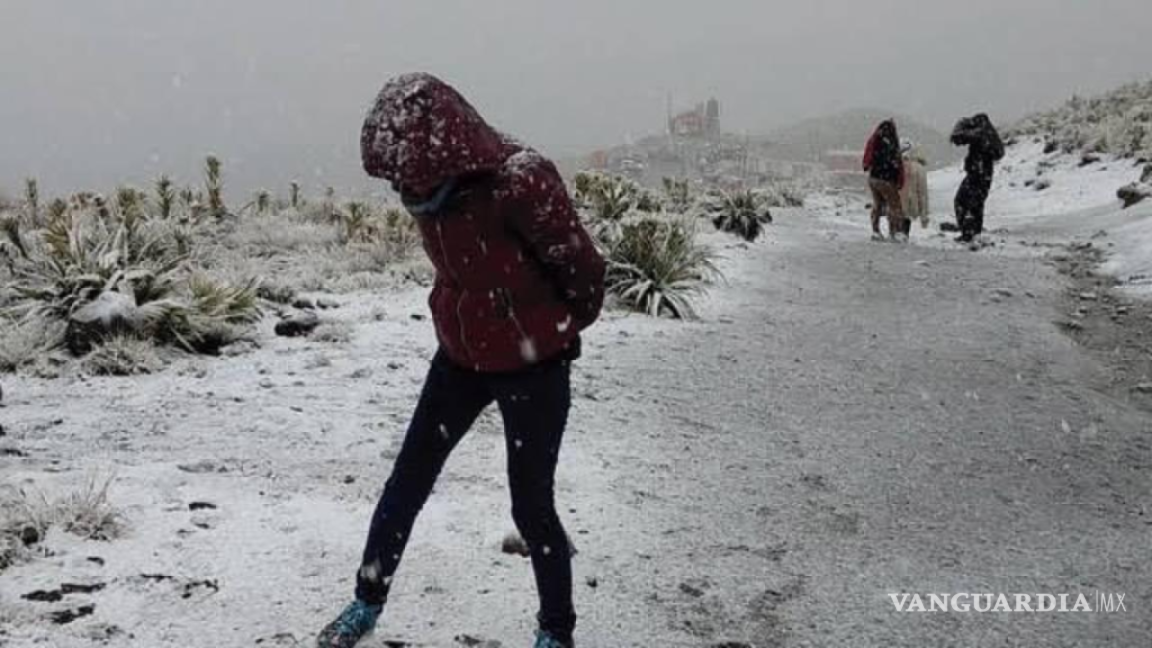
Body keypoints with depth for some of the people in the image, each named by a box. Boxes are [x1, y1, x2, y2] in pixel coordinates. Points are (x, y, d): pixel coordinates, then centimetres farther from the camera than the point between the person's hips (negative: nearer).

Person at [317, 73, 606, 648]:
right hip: (461, 356, 6)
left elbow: (583, 268, -16)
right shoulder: (432, 186, -8)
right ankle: (367, 602, 31)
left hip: (533, 365, -6)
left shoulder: (520, 184, -29)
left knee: (530, 505, 2)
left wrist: (561, 330, 1)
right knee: (407, 481, 12)